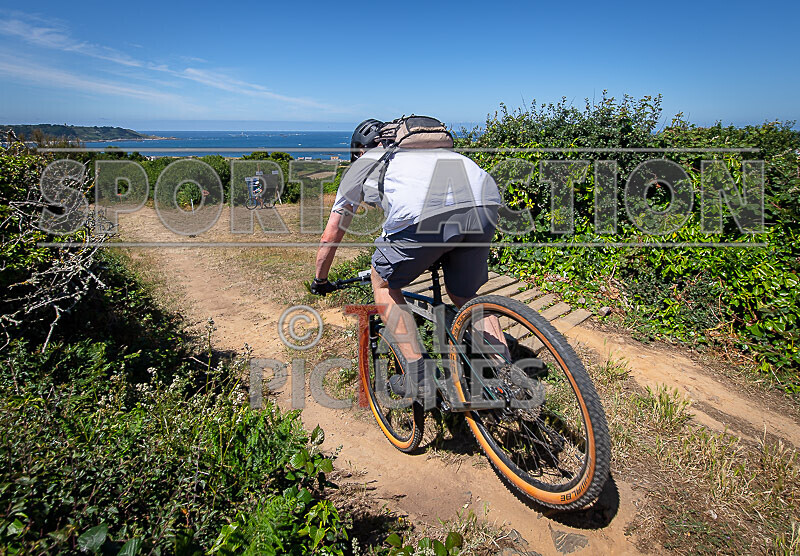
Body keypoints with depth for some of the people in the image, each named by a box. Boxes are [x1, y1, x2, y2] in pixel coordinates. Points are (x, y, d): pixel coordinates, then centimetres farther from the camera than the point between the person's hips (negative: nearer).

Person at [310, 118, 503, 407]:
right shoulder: (423, 147, 43)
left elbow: (330, 236, 36)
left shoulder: (362, 164, 31)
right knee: (466, 297, 27)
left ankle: (418, 378, 18)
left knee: (384, 283, 21)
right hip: (486, 202, 6)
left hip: (424, 215, -5)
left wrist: (320, 280, 52)